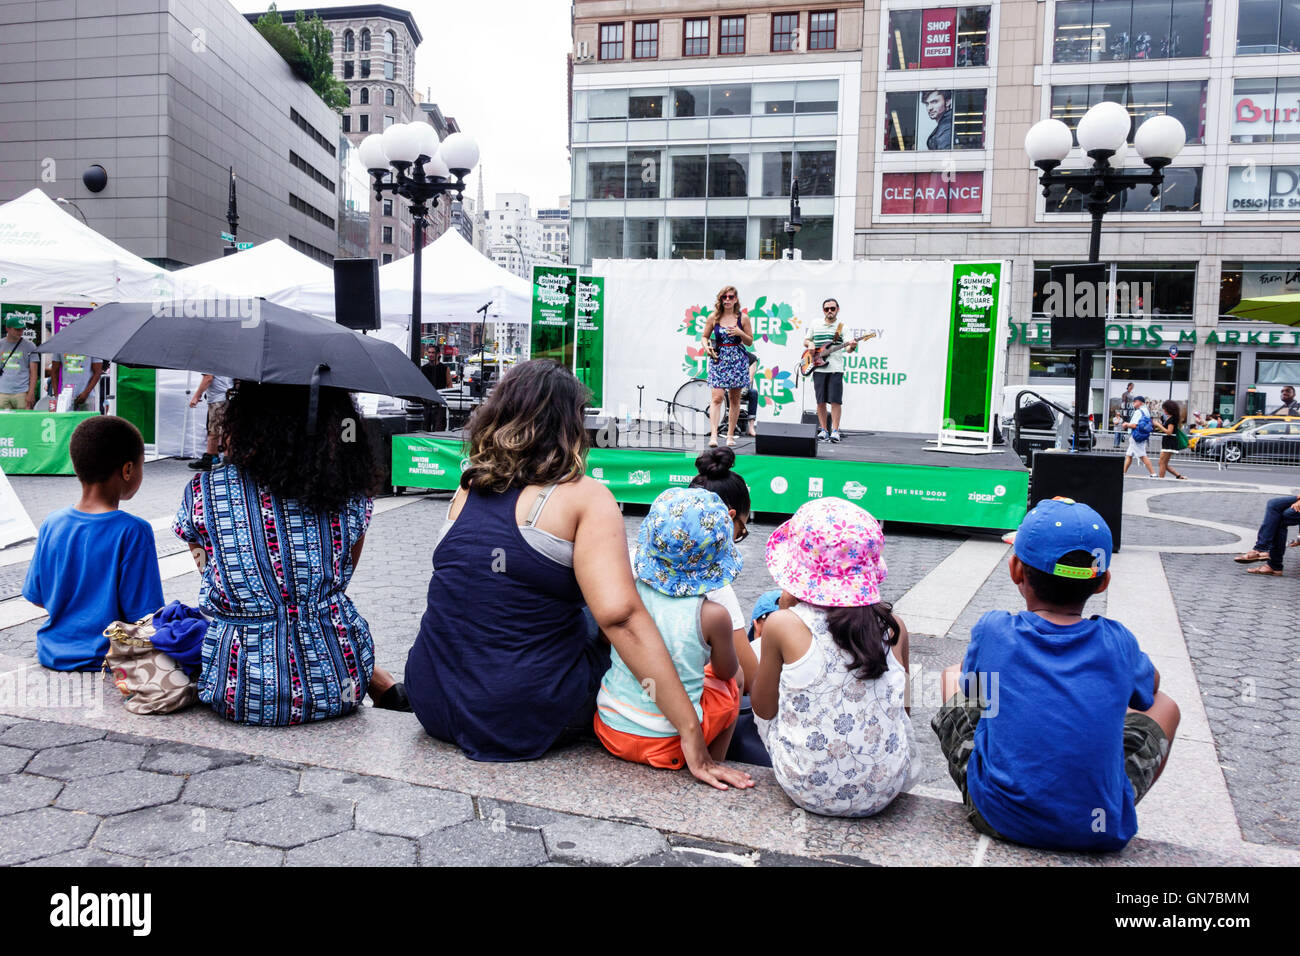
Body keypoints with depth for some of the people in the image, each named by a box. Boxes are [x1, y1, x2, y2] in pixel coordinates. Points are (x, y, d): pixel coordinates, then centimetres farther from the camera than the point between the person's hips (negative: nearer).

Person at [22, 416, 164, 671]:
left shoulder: (52, 524, -3)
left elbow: (36, 597, 8)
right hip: (106, 658, -7)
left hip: (52, 654, 7)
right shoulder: (133, 531, -20)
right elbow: (143, 613, -19)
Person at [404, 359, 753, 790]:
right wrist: (691, 731, -23)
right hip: (533, 721, -5)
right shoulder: (584, 497, -12)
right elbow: (617, 612, -25)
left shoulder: (467, 488, 4)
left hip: (436, 708, 5)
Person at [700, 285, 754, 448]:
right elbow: (704, 336, 11)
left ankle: (730, 434, 16)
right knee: (717, 398, -13)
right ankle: (713, 435, -17)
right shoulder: (713, 317, 2)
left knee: (734, 399, 6)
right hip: (719, 359, -1)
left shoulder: (743, 317, 2)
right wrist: (706, 347, -9)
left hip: (737, 360, 1)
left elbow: (750, 342, 7)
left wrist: (740, 333, -12)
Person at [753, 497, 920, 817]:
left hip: (807, 791, -2)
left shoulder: (784, 625, -15)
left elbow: (763, 708, 0)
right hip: (885, 792, 3)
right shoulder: (894, 628, -6)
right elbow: (901, 707, 9)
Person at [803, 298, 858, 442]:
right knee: (820, 401, 4)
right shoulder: (816, 325, 13)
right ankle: (823, 430, 12)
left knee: (835, 401, -7)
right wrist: (810, 344, 1)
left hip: (835, 369, -3)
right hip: (818, 368, 3)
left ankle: (835, 431, -5)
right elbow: (806, 340, 24)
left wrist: (851, 347, -26)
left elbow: (847, 348, -3)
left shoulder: (842, 326, 5)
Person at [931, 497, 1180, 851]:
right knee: (1163, 705, 23)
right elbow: (1150, 686, 18)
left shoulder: (993, 631, -9)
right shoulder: (1117, 642, -5)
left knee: (954, 676, 23)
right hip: (1099, 831, 1)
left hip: (996, 817, 0)